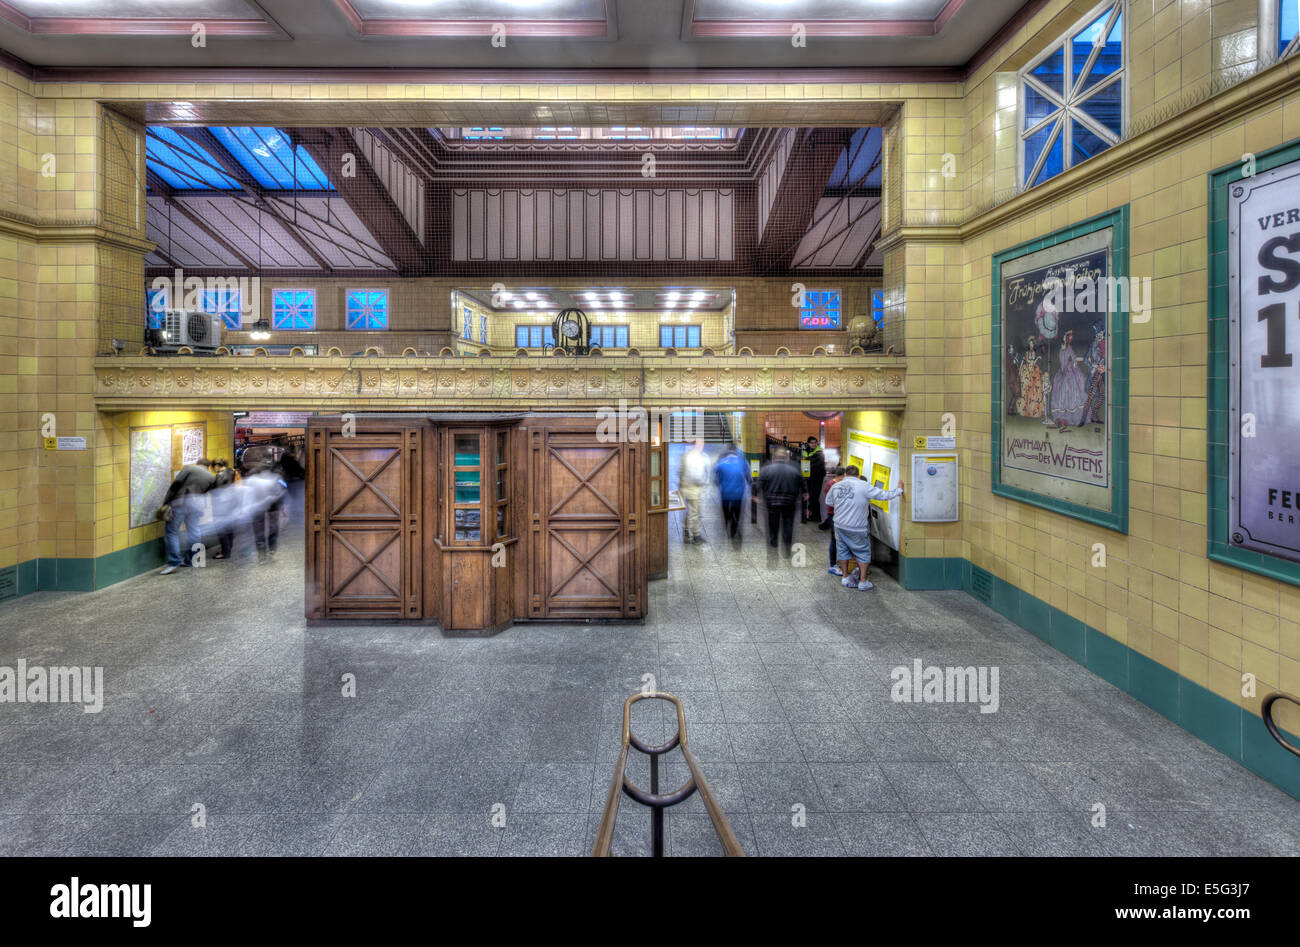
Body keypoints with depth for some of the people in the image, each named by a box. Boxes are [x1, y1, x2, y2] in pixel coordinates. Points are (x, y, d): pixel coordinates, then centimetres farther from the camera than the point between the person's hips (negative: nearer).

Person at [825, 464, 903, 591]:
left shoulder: (836, 486, 2)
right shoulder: (864, 486, -13)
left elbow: (828, 501, 17)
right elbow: (883, 495, -10)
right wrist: (899, 490, 5)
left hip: (840, 526, 5)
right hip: (857, 528, -4)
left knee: (843, 551, 18)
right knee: (863, 553, 11)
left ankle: (846, 578, 28)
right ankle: (863, 581, 14)